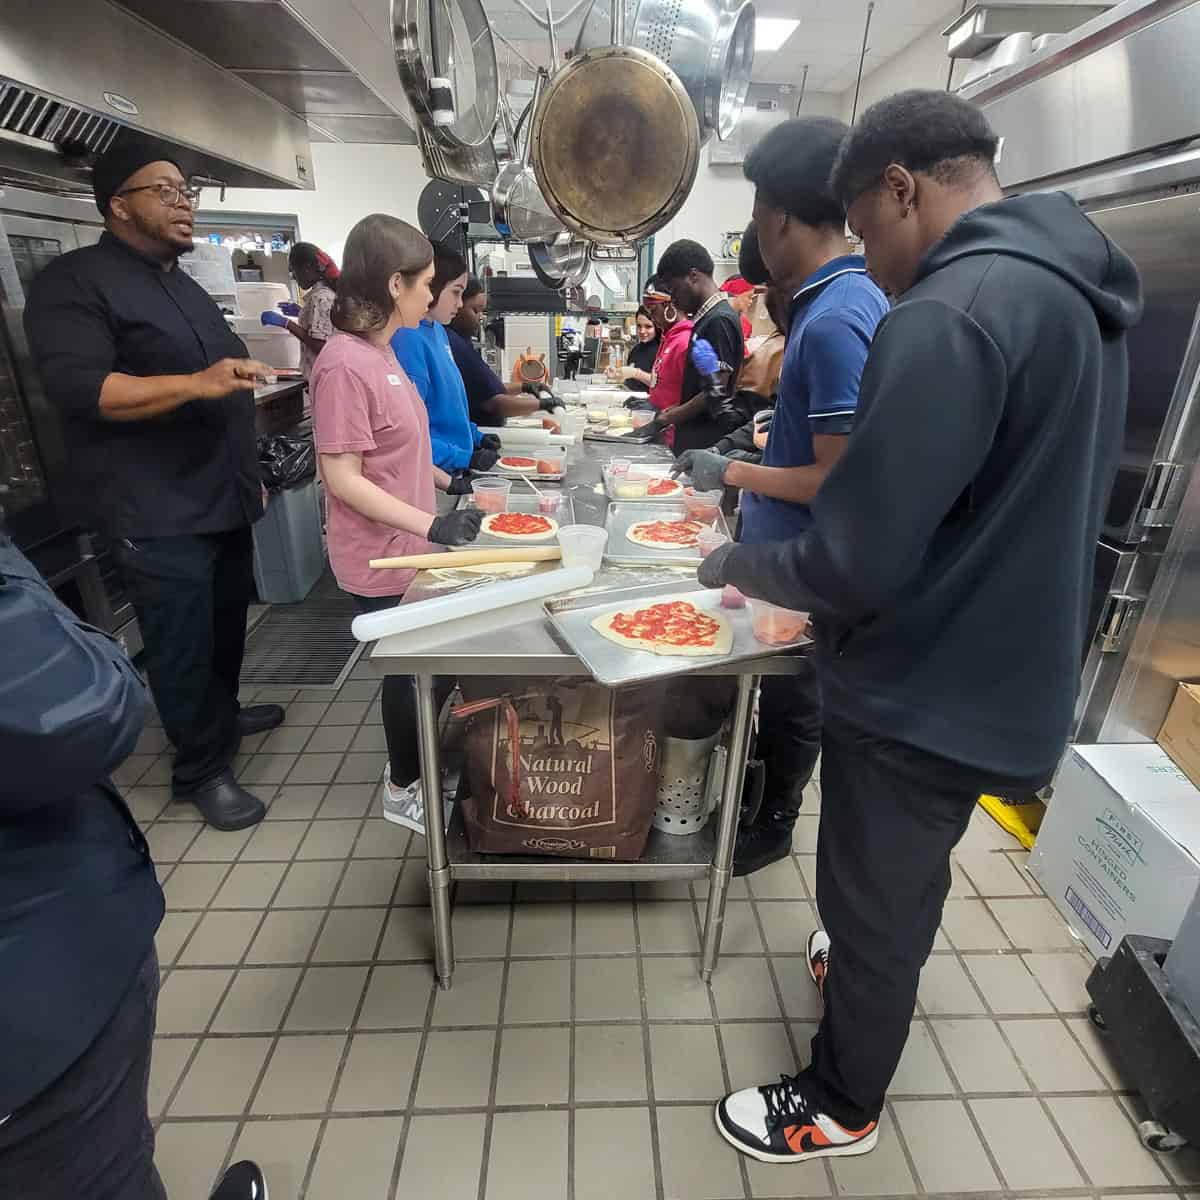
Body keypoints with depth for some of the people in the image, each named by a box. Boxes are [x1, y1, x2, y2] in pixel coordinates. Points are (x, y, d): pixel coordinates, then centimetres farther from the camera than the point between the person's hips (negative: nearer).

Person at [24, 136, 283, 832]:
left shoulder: (184, 284, 19)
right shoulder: (75, 283, -7)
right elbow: (79, 387, -20)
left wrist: (250, 472, 22)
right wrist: (196, 383, -30)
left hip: (224, 499, 8)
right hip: (158, 514, -8)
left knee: (227, 623, 18)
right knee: (185, 644, 0)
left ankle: (222, 713, 39)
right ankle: (203, 768, 15)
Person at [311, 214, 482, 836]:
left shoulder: (378, 349, 6)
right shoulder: (345, 362, -21)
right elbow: (342, 478, -22)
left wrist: (450, 482, 12)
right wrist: (432, 525, -26)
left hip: (408, 547, 8)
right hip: (383, 559, -8)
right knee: (409, 669, 8)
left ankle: (412, 760, 42)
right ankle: (404, 789, 31)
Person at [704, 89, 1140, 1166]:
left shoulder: (950, 313, -25)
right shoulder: (1082, 295, 6)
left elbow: (851, 565, -28)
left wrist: (736, 564, -9)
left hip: (923, 696, -9)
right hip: (1003, 677, 9)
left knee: (872, 904, 14)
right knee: (905, 879, 30)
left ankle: (840, 1106, 39)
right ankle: (866, 969, 57)